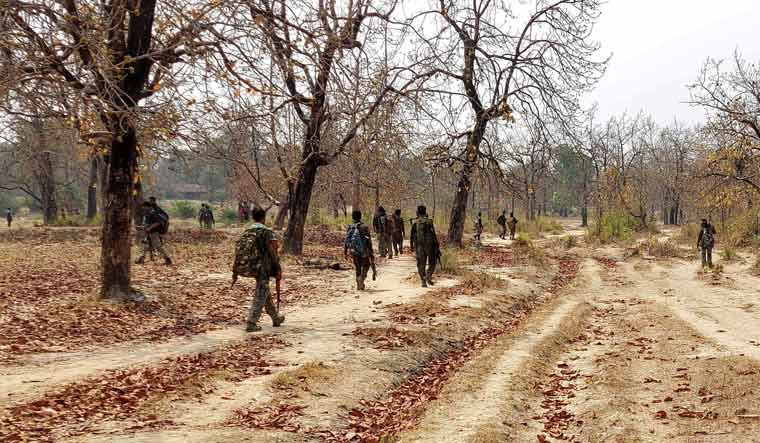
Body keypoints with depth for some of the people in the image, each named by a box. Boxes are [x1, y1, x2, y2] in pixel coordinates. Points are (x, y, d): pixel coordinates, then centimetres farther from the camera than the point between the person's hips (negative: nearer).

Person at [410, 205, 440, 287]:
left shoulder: (415, 223, 2)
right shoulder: (429, 222, -8)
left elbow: (412, 236, 9)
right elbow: (434, 235, -10)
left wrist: (412, 247, 20)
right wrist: (437, 247, -5)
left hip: (419, 247, 3)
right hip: (430, 245, -3)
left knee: (421, 264, 8)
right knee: (432, 262, 11)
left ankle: (423, 281, 4)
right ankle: (428, 276, -10)